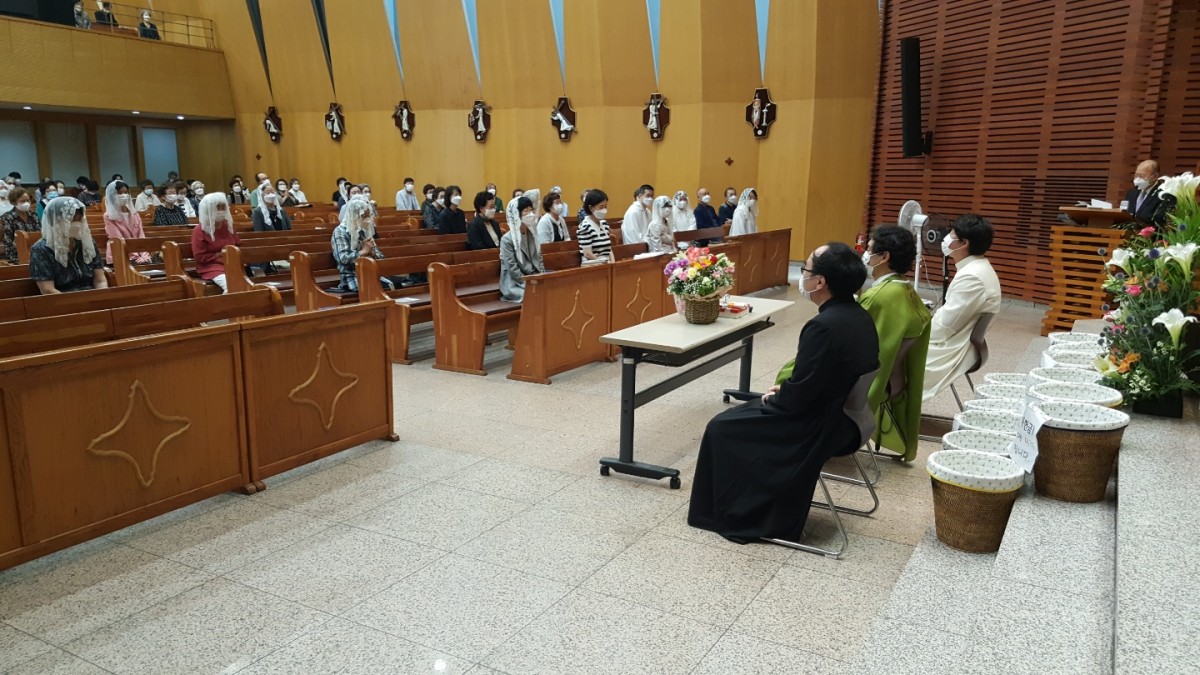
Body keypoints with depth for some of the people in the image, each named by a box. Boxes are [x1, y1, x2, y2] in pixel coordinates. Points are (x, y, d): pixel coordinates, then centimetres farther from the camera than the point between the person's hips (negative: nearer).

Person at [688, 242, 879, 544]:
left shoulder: (824, 326, -29)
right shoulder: (858, 316, 1)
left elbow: (798, 396, -24)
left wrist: (773, 398, -4)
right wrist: (784, 391, 8)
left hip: (817, 427, -9)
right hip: (843, 415, 9)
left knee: (722, 428, 6)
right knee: (742, 414, 23)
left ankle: (734, 515, 21)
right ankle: (759, 505, 30)